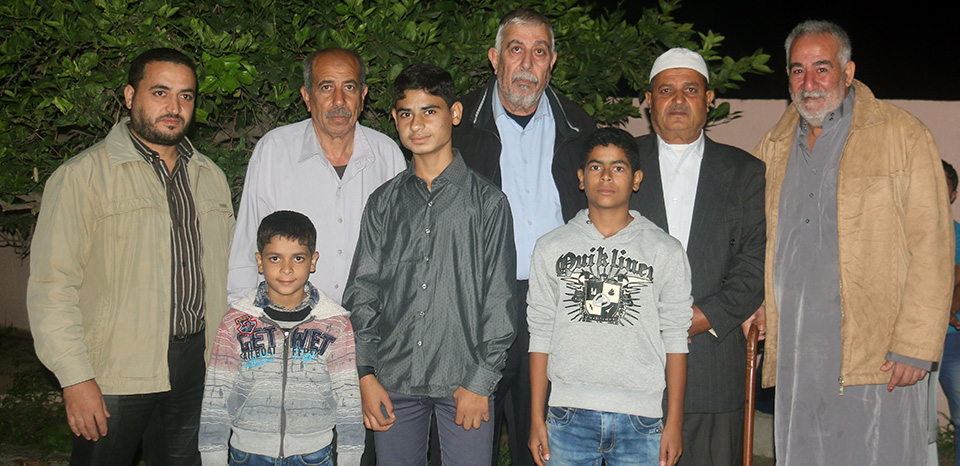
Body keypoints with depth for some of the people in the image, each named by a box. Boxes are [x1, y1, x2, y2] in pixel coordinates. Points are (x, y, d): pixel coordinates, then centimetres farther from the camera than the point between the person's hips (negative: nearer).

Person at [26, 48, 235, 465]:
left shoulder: (211, 176, 12)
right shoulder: (82, 176, -6)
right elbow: (51, 286, -10)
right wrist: (75, 379, -15)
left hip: (199, 364, 5)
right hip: (115, 373, -4)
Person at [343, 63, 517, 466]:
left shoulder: (487, 202, 1)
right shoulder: (383, 203, 9)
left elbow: (499, 300, -1)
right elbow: (362, 293, 9)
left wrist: (481, 380, -7)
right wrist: (366, 374, 1)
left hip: (463, 381, -2)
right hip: (393, 380, 3)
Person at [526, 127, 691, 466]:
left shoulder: (666, 251, 2)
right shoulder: (551, 249, 5)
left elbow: (675, 340, 3)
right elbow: (540, 336, 6)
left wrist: (674, 423, -1)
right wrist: (537, 418, 3)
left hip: (640, 421, 0)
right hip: (569, 417, 1)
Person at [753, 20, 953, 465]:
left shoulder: (902, 135, 0)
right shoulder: (772, 147, 14)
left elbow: (931, 247, -5)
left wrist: (914, 348, -11)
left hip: (879, 359, -4)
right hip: (794, 358, 4)